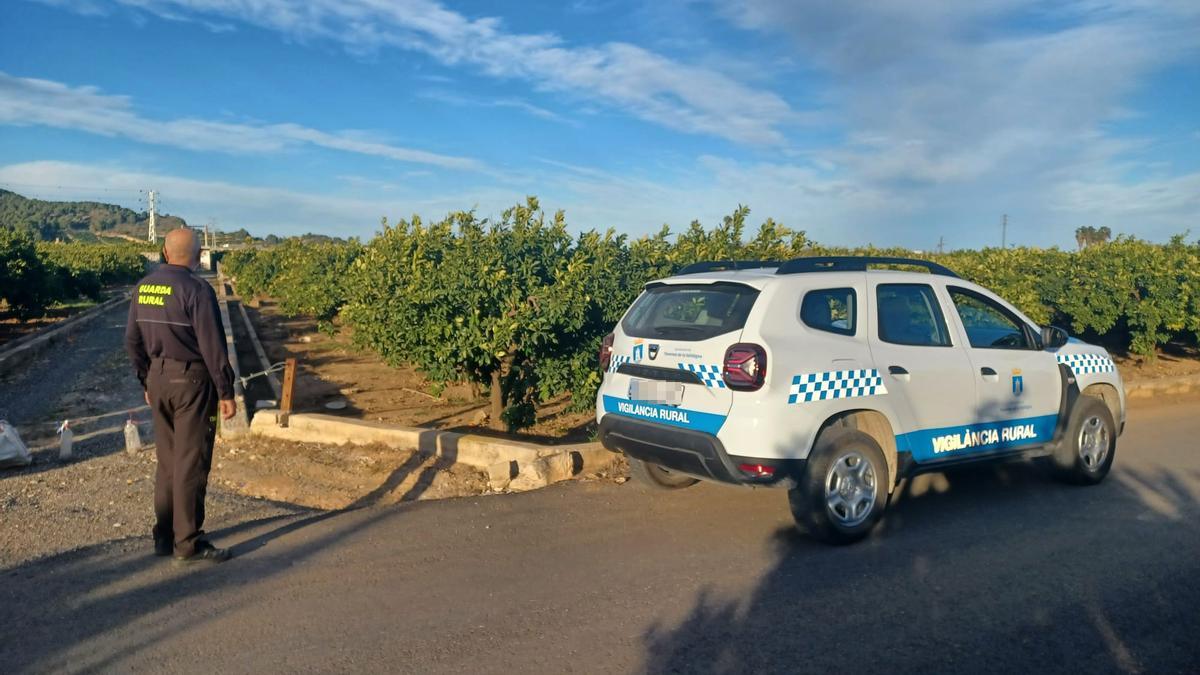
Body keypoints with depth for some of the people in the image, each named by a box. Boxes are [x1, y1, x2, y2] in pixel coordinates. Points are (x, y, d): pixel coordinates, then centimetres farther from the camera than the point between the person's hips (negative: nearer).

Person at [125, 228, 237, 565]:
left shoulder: (142, 288, 7)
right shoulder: (196, 289, -16)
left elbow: (133, 342, 13)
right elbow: (212, 346, -17)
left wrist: (147, 382, 22)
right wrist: (226, 392, -10)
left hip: (158, 379, 7)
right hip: (192, 381, -7)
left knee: (167, 460, 16)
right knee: (191, 462, 0)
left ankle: (164, 535, 24)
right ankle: (188, 543, 7)